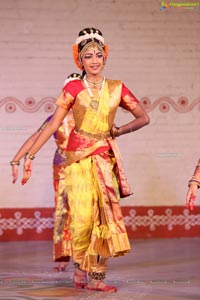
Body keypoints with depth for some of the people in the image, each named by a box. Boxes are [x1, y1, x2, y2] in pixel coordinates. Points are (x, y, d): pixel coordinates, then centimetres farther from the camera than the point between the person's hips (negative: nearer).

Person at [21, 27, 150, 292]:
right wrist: (31, 154, -6)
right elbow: (52, 125, -1)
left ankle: (96, 276, 4)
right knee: (83, 217, -10)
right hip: (79, 157, -2)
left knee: (106, 216, -2)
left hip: (105, 157, 2)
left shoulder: (116, 89, 7)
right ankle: (80, 269, 9)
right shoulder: (73, 88, 2)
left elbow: (143, 118, 12)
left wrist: (117, 131, 3)